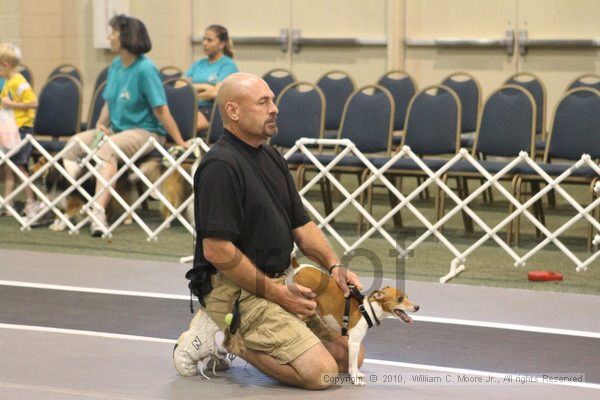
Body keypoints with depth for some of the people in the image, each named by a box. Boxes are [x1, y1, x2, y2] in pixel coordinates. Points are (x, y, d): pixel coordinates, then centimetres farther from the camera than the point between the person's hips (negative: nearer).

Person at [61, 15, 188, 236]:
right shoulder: (116, 65, 10)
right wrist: (101, 124, 0)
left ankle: (98, 211, -45)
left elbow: (161, 110, -17)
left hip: (145, 131, -9)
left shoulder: (145, 69, -15)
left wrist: (180, 143, -19)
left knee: (107, 149, -34)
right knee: (75, 142, -7)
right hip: (116, 129, 9)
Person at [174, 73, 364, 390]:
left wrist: (334, 265, -2)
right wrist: (276, 292, -18)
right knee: (320, 371, -19)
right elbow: (217, 250, -22)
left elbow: (301, 224, 16)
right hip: (233, 289, -10)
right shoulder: (220, 165, -17)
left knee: (349, 353, 6)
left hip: (277, 282, 10)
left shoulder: (271, 158, 13)